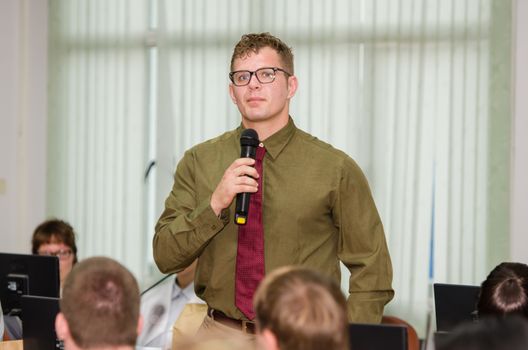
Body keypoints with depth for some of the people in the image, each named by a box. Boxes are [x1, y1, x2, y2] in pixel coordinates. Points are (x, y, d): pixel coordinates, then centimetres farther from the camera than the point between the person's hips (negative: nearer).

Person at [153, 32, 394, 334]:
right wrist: (215, 204, -12)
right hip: (219, 335, 2)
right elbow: (165, 257, 1)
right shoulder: (197, 162, 6)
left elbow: (372, 270, 3)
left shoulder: (334, 168, -1)